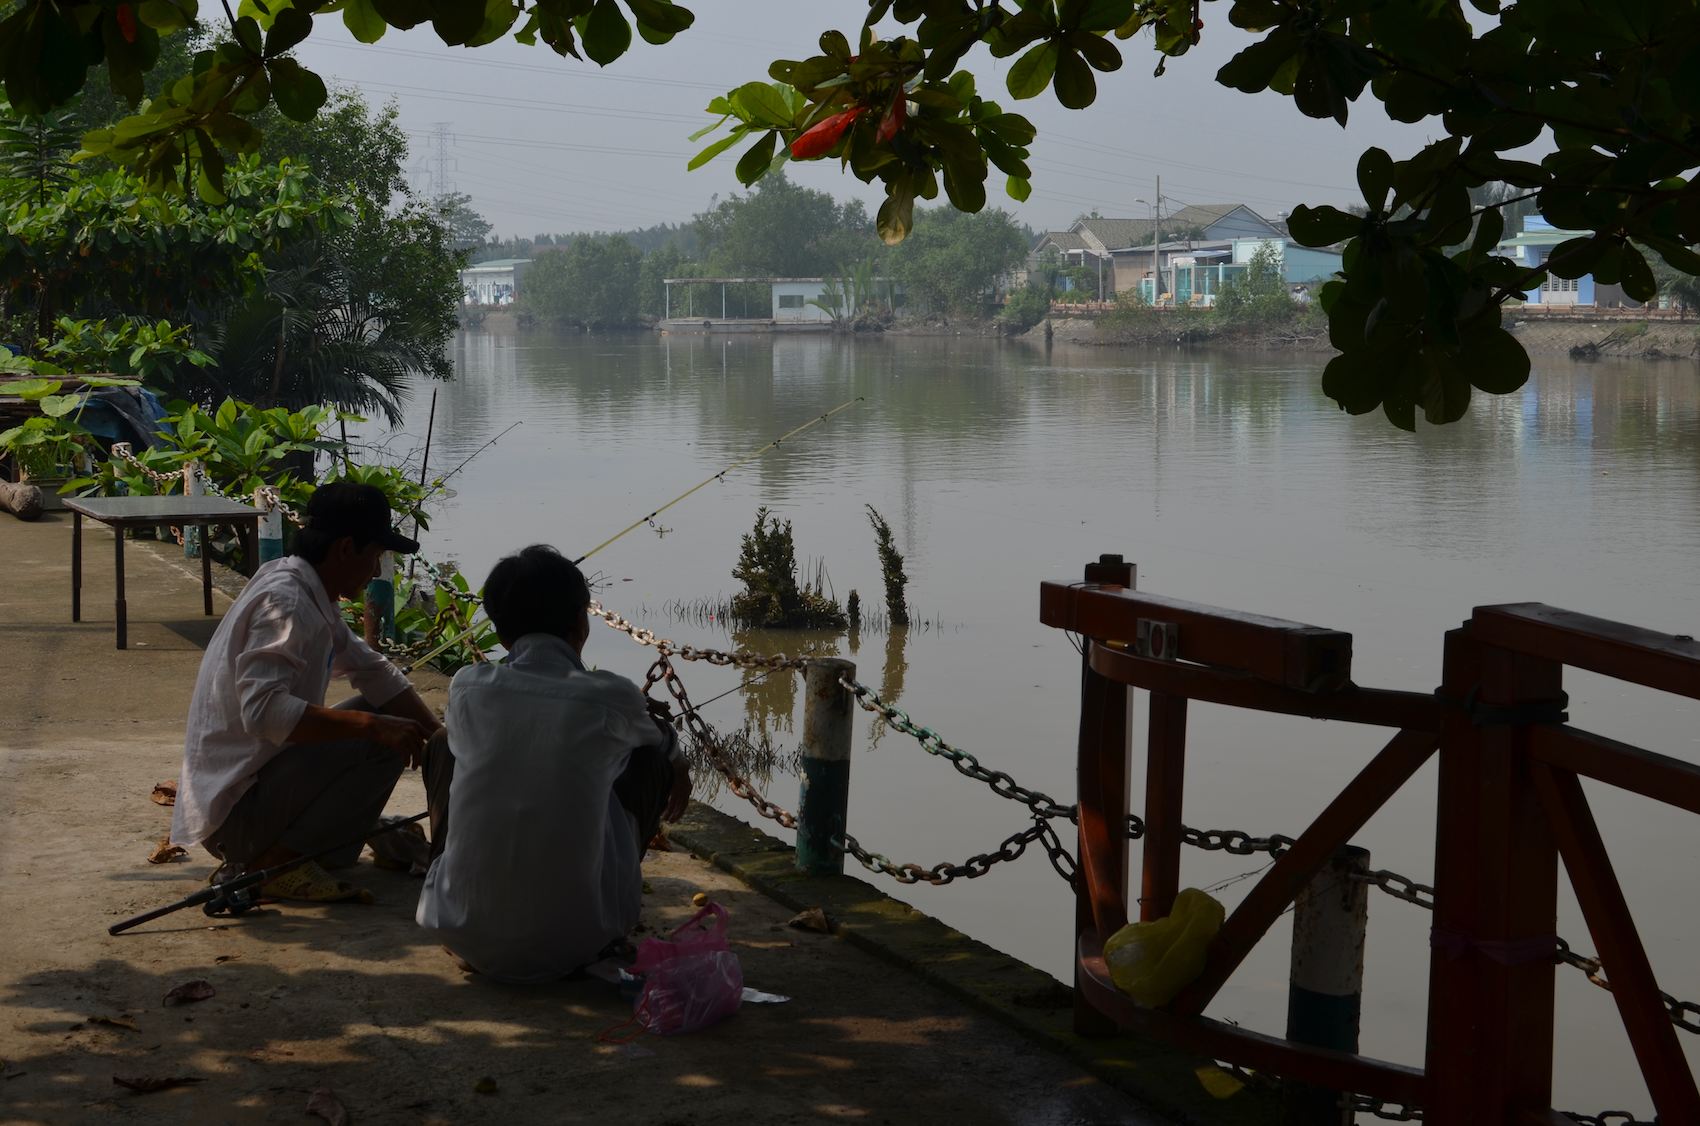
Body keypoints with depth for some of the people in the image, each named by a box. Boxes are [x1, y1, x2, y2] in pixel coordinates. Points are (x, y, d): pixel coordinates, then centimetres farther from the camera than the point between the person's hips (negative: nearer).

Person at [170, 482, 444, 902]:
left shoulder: (311, 596, 11)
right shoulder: (283, 601, -20)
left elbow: (374, 671, 21)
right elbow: (263, 709, -34)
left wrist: (437, 734, 12)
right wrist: (372, 725, -32)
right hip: (235, 814, -10)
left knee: (380, 717, 16)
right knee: (384, 740, -20)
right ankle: (274, 862, -13)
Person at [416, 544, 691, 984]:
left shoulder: (468, 688, -3)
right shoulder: (614, 699, -7)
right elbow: (664, 743, 19)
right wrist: (678, 768, 46)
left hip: (465, 934, 2)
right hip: (575, 943, -2)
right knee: (648, 758, 16)